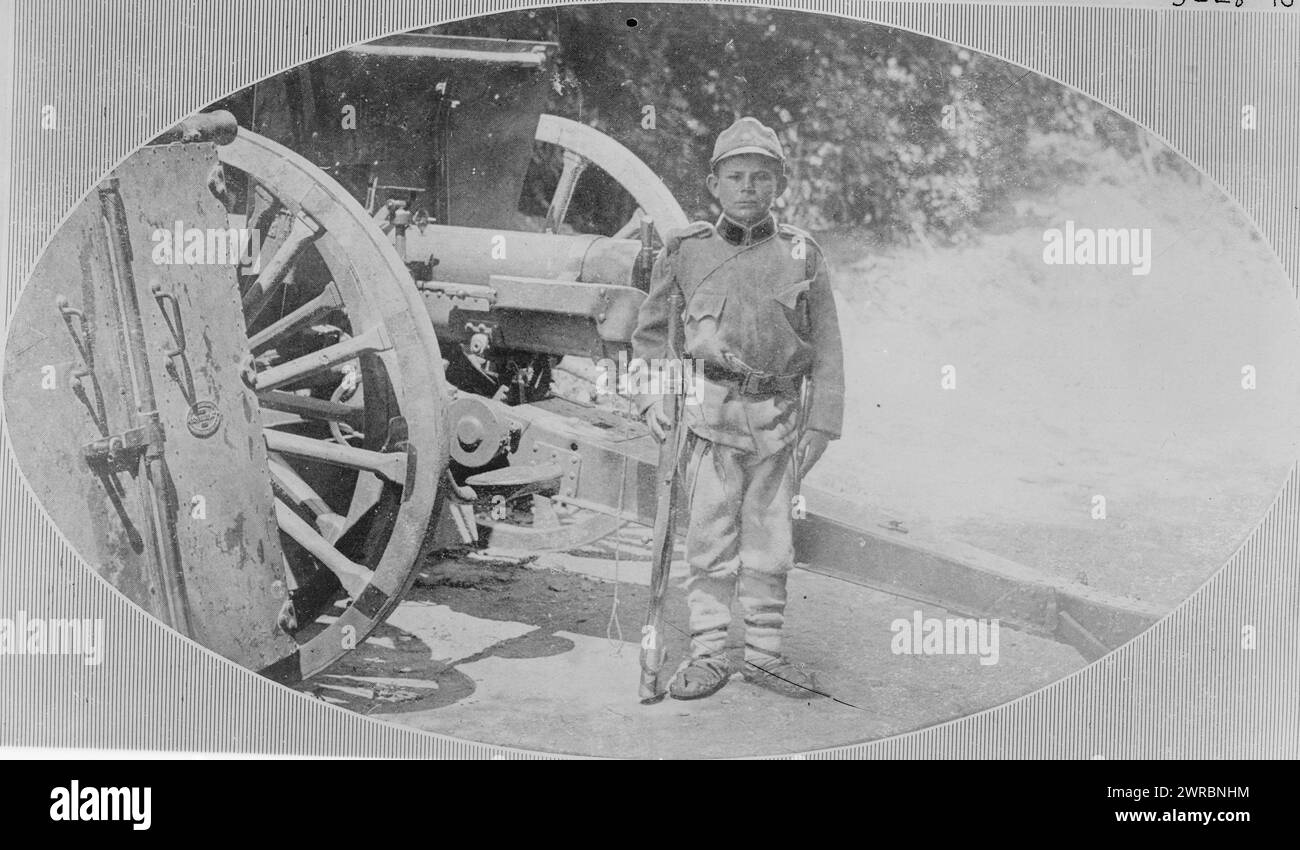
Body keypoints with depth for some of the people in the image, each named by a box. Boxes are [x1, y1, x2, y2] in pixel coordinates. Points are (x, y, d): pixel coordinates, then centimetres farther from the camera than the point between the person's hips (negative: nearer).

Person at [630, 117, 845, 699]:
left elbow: (826, 348, 6)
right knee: (709, 538, 1)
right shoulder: (685, 249, 4)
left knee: (770, 541, 9)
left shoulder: (801, 254, 4)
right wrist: (651, 397, 3)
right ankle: (707, 655, 13)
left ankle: (764, 653, 21)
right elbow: (650, 330, 14)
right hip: (709, 410, -1)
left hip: (779, 415, 1)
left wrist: (821, 423, 2)